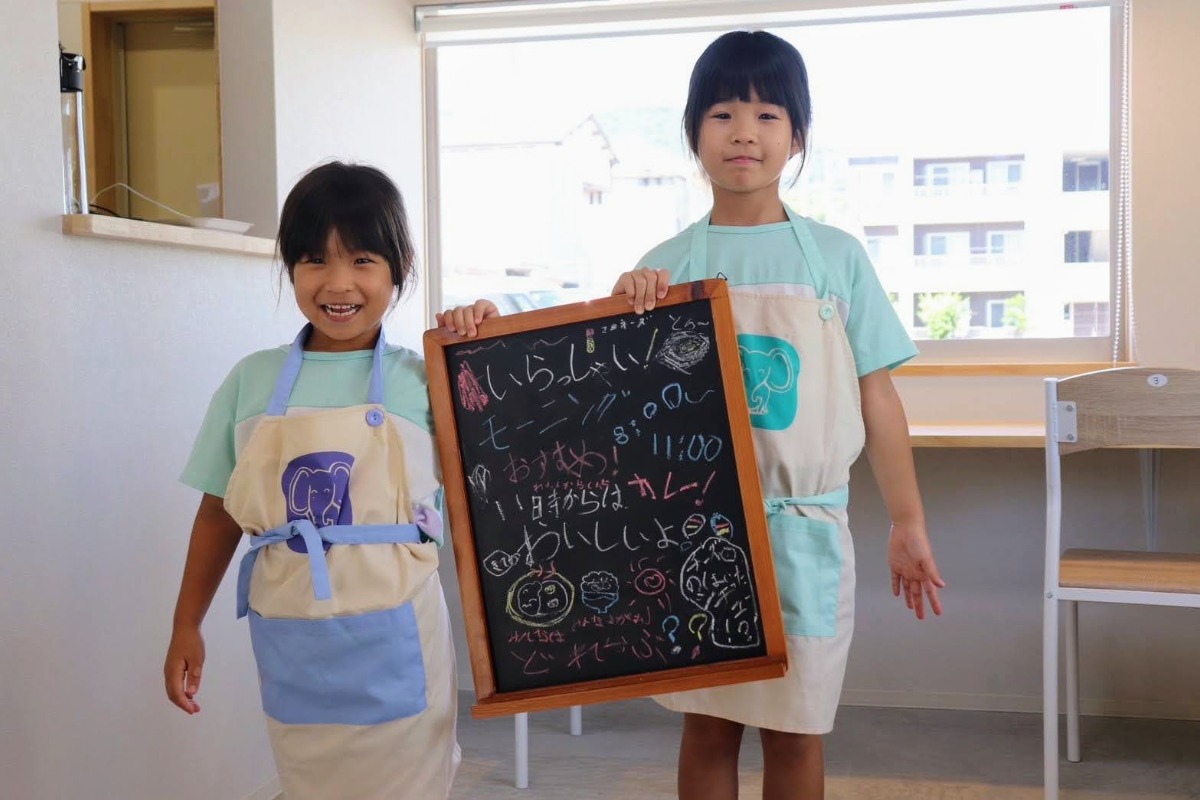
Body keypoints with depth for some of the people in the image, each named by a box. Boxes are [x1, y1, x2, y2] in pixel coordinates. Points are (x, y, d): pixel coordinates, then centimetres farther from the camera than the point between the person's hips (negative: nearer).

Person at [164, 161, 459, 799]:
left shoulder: (422, 380, -3)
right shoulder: (253, 380, 3)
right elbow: (219, 513, 9)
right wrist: (186, 626, 11)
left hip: (393, 640, -2)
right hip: (290, 640, 2)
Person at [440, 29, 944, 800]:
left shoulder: (837, 257, 0)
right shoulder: (667, 265, 0)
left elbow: (877, 397, 3)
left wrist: (909, 523, 4)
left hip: (805, 528, 0)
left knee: (796, 728, 9)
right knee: (708, 724, 10)